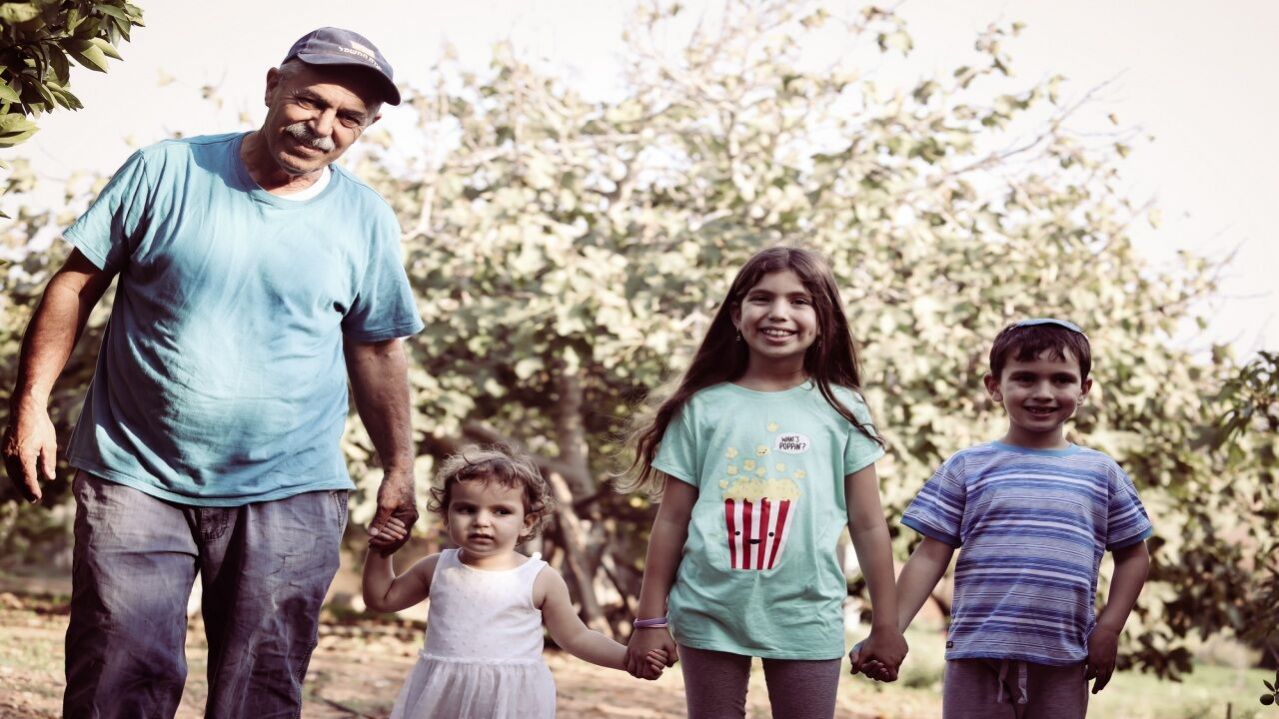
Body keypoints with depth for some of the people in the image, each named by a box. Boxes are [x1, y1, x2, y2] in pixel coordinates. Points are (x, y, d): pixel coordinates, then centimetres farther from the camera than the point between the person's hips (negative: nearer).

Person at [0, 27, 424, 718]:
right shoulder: (165, 172, -4)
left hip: (288, 493, 1)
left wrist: (398, 468, 10)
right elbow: (77, 282, 2)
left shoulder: (367, 221, 1)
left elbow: (377, 349, 11)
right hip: (136, 479, -1)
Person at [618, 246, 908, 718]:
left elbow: (868, 525, 4)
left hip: (807, 618, 0)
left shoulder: (840, 410, 2)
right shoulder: (702, 408, 2)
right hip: (710, 613, 0)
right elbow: (672, 520, 5)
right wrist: (651, 620, 4)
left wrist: (886, 626, 4)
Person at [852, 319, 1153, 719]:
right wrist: (891, 631, -8)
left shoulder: (1102, 473, 7)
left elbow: (1133, 555, 14)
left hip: (1062, 665, 1)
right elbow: (930, 557, 1)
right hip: (978, 658, -1)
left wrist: (1108, 629, 3)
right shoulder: (967, 468, 3)